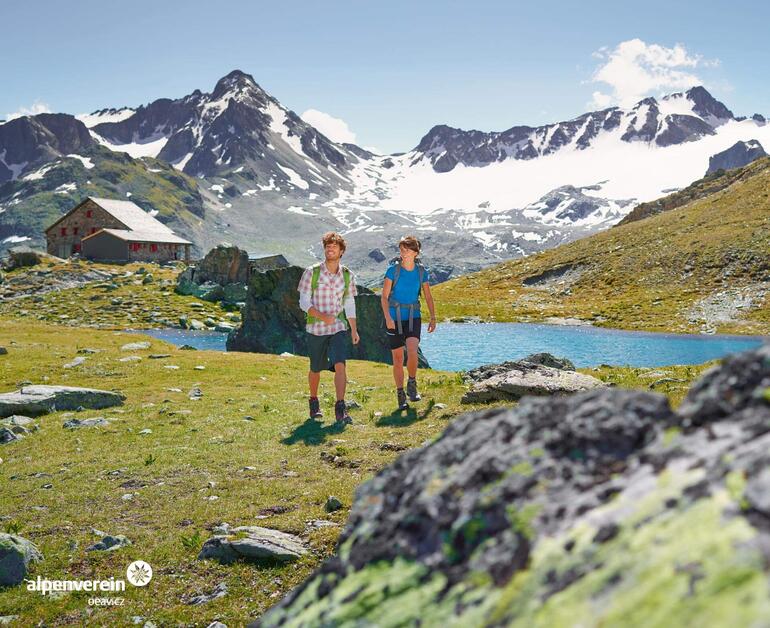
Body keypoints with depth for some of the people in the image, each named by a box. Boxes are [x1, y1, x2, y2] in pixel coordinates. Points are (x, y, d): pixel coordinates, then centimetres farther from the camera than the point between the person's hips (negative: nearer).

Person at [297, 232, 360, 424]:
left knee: (339, 365, -17)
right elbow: (304, 302, -6)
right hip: (316, 329, -1)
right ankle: (314, 401, 37)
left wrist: (354, 329, 8)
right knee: (315, 369, 12)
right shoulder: (311, 272, -5)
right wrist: (322, 316, -21)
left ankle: (340, 408, -16)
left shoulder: (347, 275, 4)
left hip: (338, 328, 1)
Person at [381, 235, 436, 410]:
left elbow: (428, 297, 10)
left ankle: (412, 385, 2)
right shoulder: (393, 269, -7)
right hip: (395, 318, -1)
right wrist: (388, 317, -19)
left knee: (412, 352, -22)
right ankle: (400, 395, 17)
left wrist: (433, 318, 4)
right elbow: (384, 296, -7)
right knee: (398, 358, 5)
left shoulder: (421, 271, 0)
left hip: (413, 317, 1)